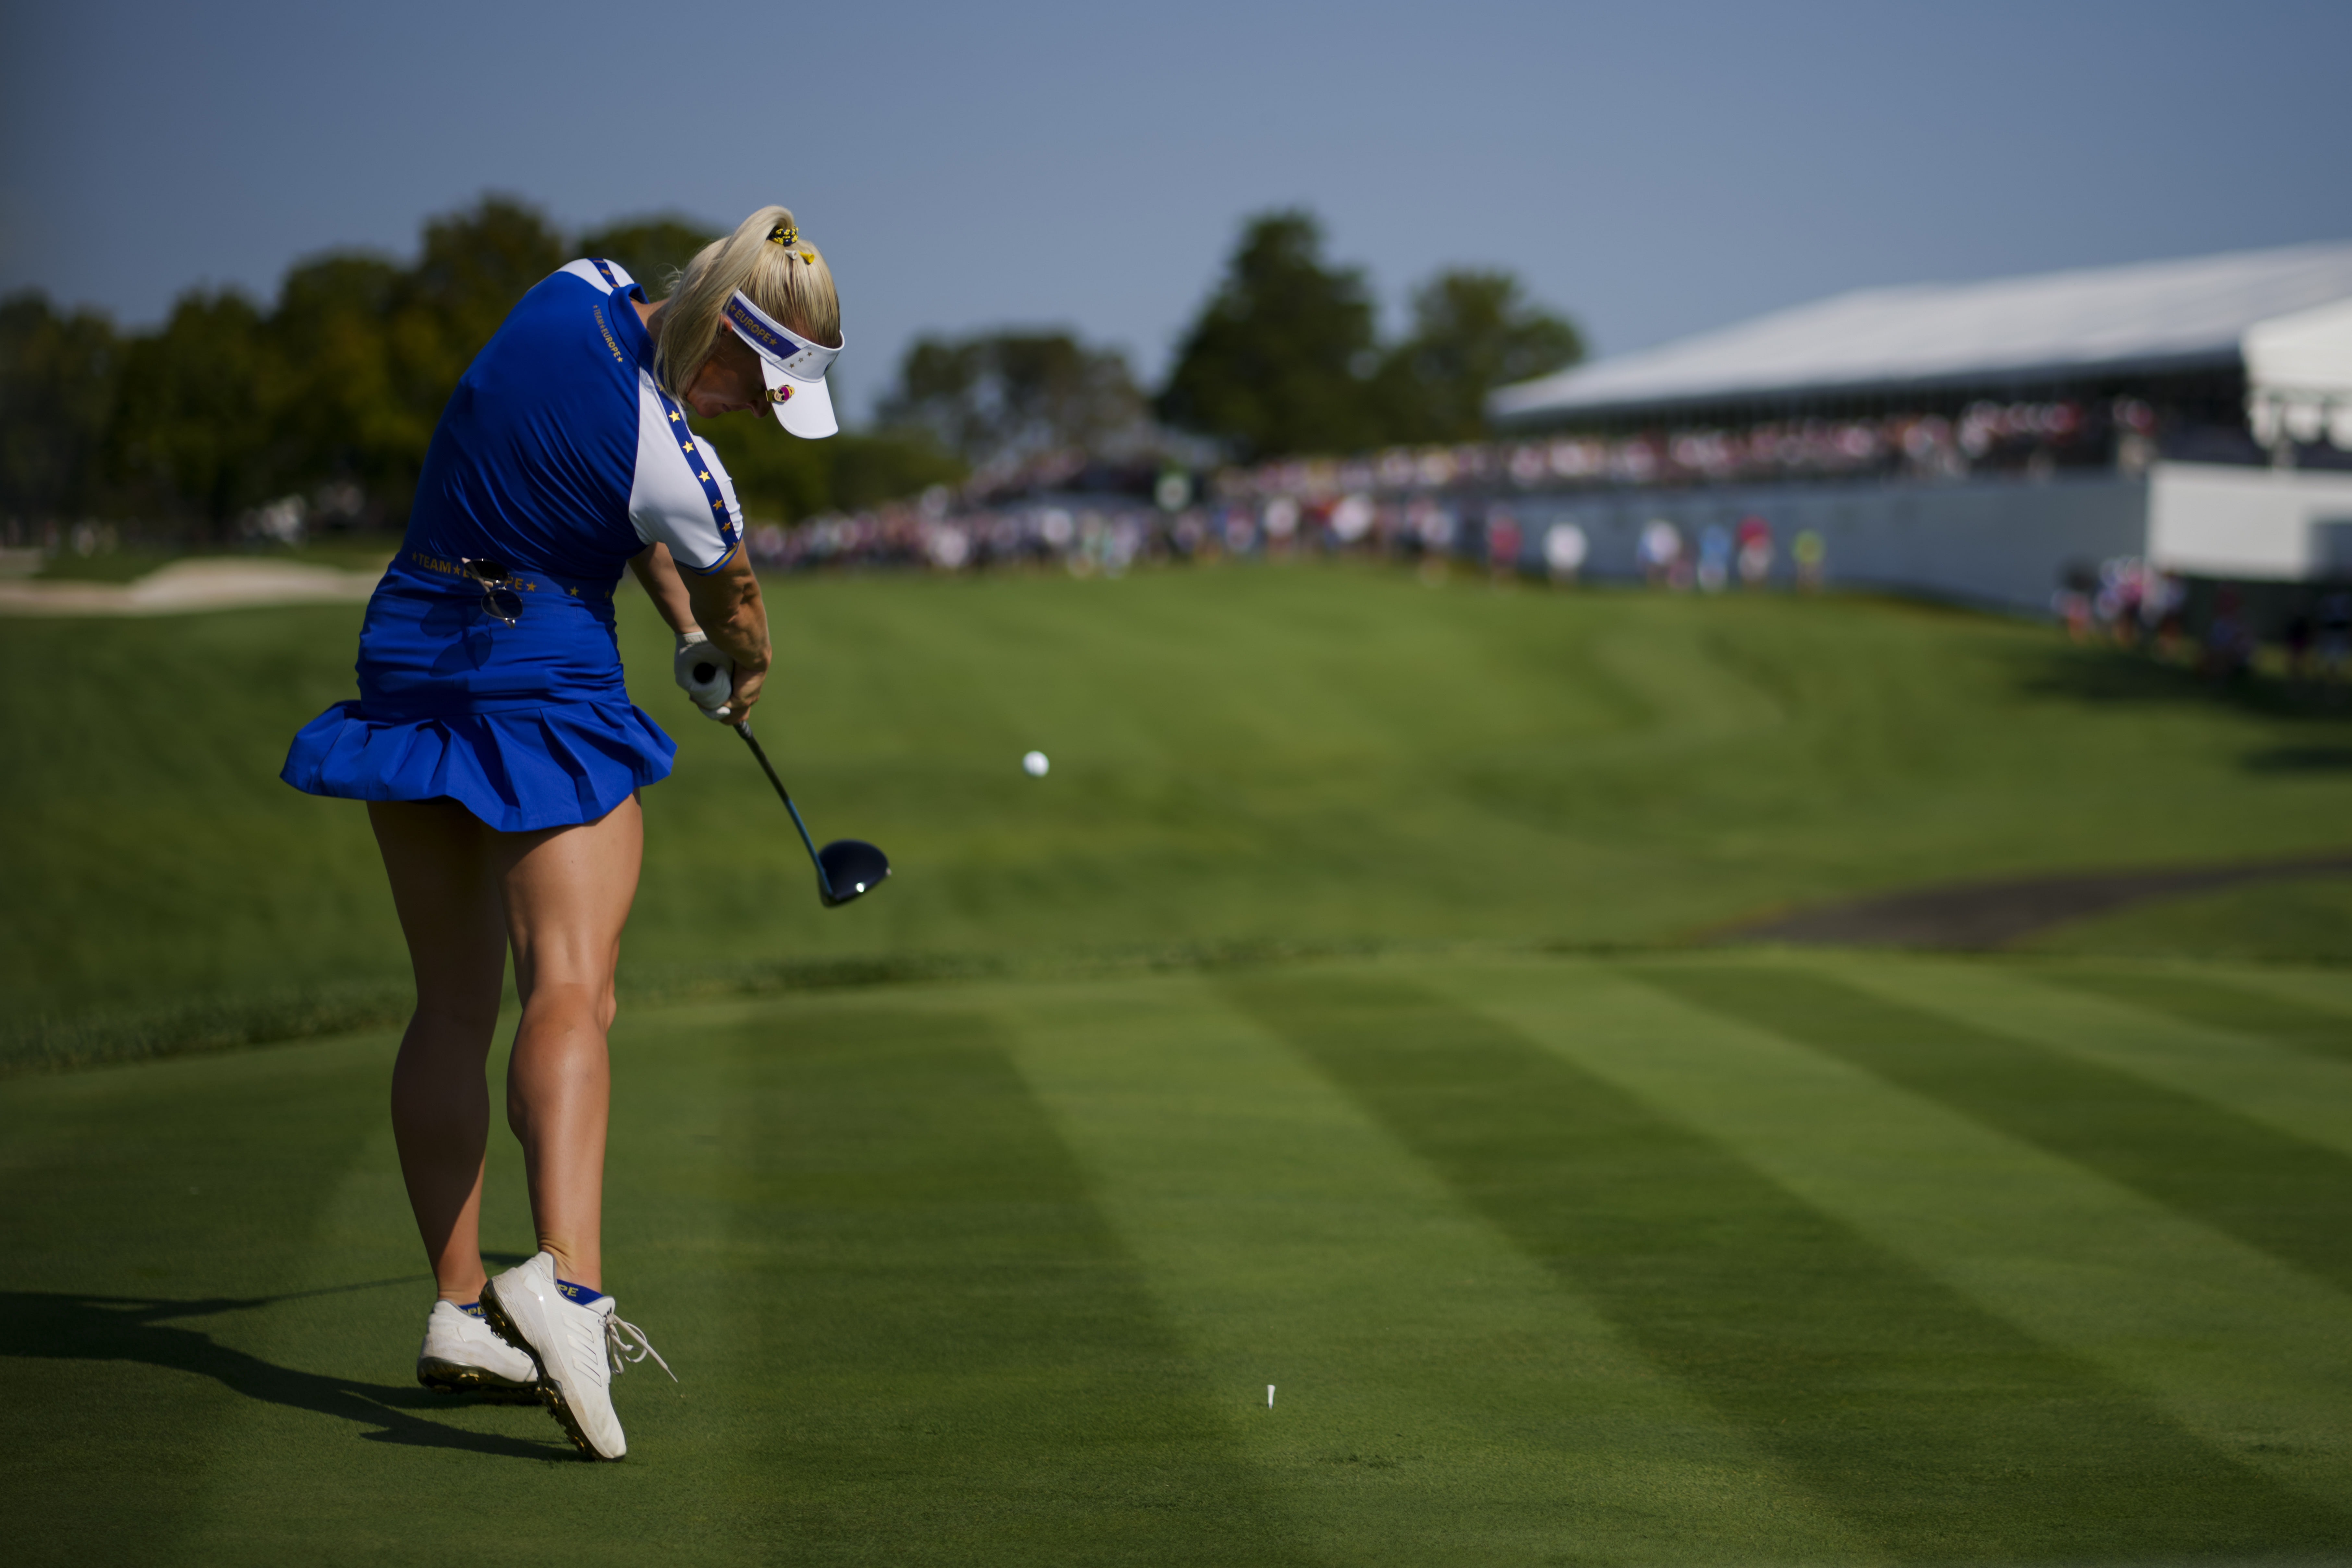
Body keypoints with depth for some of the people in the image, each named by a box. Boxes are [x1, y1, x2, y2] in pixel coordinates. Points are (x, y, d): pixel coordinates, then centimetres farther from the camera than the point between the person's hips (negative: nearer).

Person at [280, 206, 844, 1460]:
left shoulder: (579, 290, -1)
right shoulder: (678, 467, -19)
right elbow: (736, 610, 3)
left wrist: (683, 628, 11)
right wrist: (741, 674, 25)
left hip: (407, 659, 8)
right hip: (545, 692, -8)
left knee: (452, 1004, 10)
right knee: (571, 990, -18)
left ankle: (459, 1311, 12)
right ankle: (562, 1276, -39)